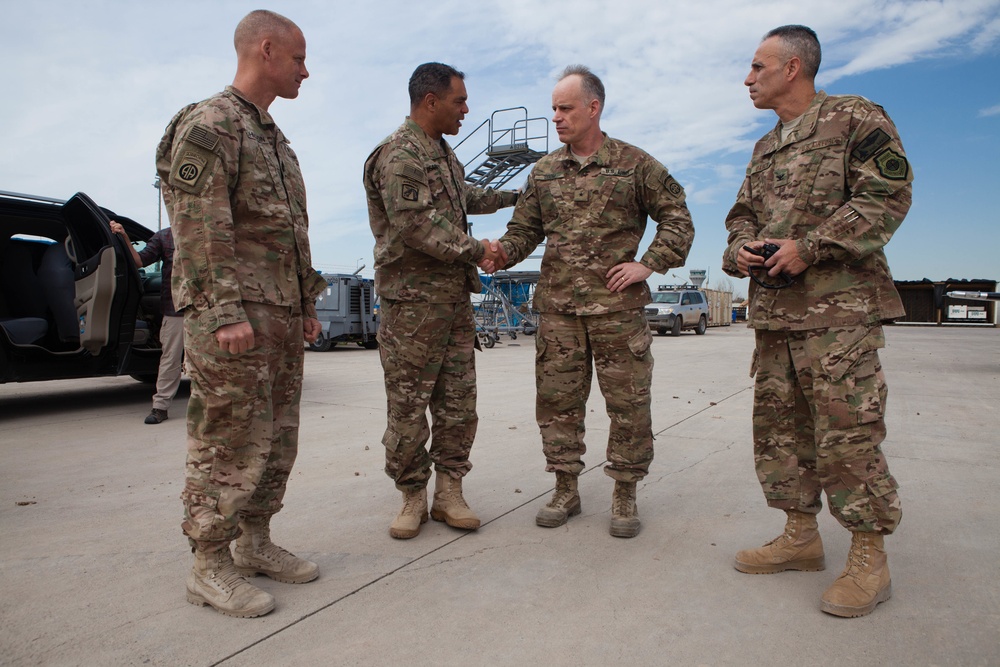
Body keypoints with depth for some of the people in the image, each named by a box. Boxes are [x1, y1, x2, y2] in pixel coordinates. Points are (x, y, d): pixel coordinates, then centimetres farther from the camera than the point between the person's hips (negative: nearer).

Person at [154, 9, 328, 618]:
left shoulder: (277, 140, 22)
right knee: (231, 442, -4)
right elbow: (199, 228, -15)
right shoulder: (208, 125, -6)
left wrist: (306, 305, 18)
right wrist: (227, 312, -21)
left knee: (278, 438, 12)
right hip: (233, 315, -9)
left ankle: (256, 544, 25)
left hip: (283, 316, 9)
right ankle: (211, 566, 10)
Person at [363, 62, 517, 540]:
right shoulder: (400, 154, -10)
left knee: (458, 402, 8)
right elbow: (416, 226, -20)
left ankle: (449, 492, 18)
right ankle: (413, 496, 15)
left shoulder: (442, 153, 20)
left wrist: (513, 197, 39)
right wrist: (476, 249, -11)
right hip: (413, 299, -9)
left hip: (456, 296, 9)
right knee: (408, 406, 0)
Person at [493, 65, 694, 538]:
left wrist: (649, 264, -6)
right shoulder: (543, 172, 14)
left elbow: (677, 218, 6)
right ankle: (565, 490, 21)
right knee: (557, 400, 6)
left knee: (627, 404, 2)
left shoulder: (634, 164, 3)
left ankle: (625, 496, 18)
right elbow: (525, 228, 14)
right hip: (557, 308, 3)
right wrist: (502, 252, -8)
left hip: (618, 306, -3)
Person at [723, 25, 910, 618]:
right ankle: (802, 537, 24)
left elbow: (889, 195, -11)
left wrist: (809, 246, -17)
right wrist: (740, 249, 2)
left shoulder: (854, 119, -1)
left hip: (839, 309, -8)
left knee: (848, 433, -5)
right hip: (773, 311, 8)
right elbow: (743, 213, 24)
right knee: (779, 429, 10)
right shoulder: (766, 149, 22)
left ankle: (870, 559, 10)